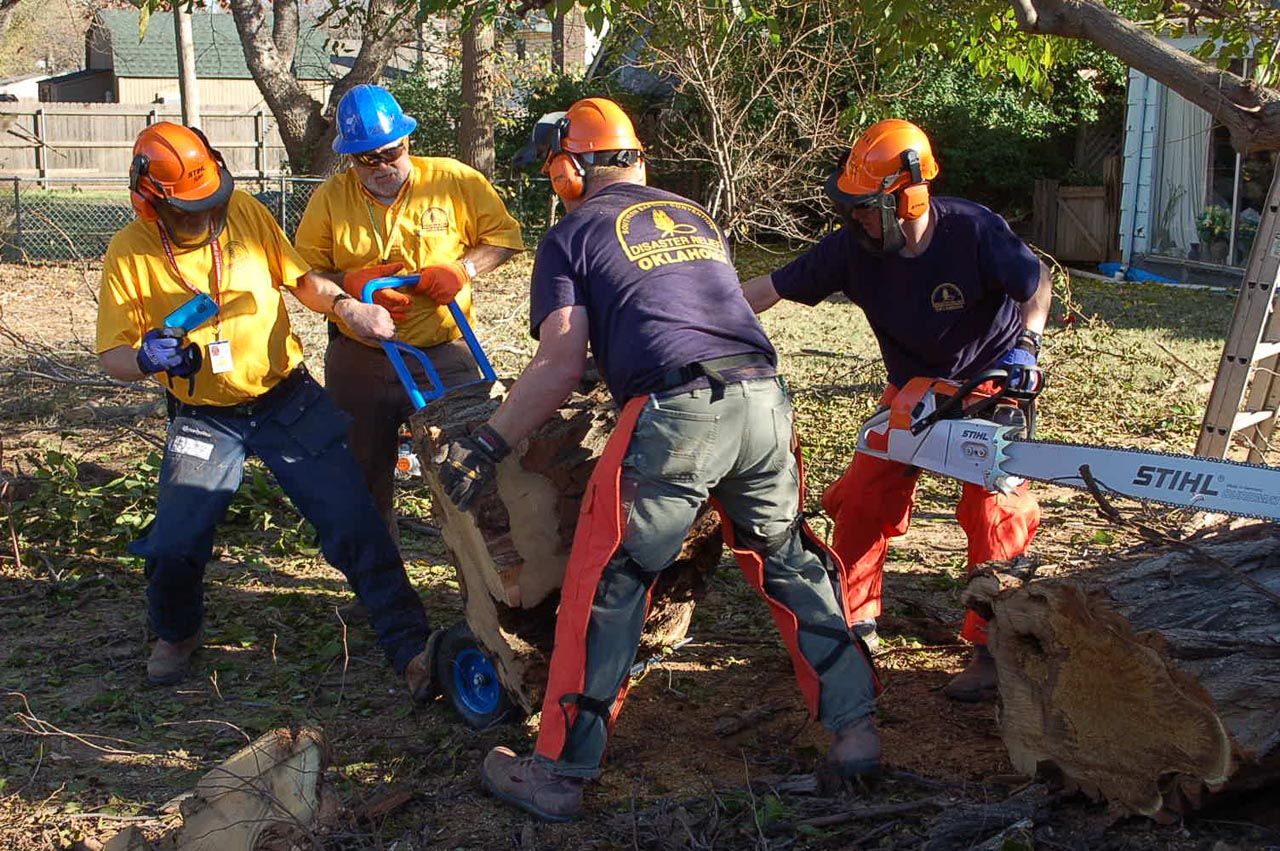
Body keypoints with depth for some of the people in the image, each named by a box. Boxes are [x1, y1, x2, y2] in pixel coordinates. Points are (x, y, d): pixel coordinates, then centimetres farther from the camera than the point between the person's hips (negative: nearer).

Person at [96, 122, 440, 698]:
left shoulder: (246, 214, -7)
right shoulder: (129, 254, -10)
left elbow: (299, 279, 4)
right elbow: (111, 355, -6)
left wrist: (346, 306, -15)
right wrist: (146, 357, -28)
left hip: (287, 399, 1)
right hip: (205, 418, 0)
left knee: (355, 521, -7)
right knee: (171, 547, -10)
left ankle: (412, 649, 2)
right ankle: (177, 634, 25)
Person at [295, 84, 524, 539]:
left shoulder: (454, 180, -2)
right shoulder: (330, 198, 1)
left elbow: (505, 235, 3)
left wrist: (461, 268, -14)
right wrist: (352, 284, -16)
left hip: (443, 358, -1)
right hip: (358, 362, 2)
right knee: (364, 477, 14)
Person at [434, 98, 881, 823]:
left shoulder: (573, 234, 10)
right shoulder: (695, 216, 27)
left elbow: (562, 366, -1)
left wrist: (486, 446, 5)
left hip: (675, 414, -5)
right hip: (764, 398, 6)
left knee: (608, 584, 5)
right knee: (790, 560, 22)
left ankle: (560, 774, 10)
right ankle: (855, 728, 24)